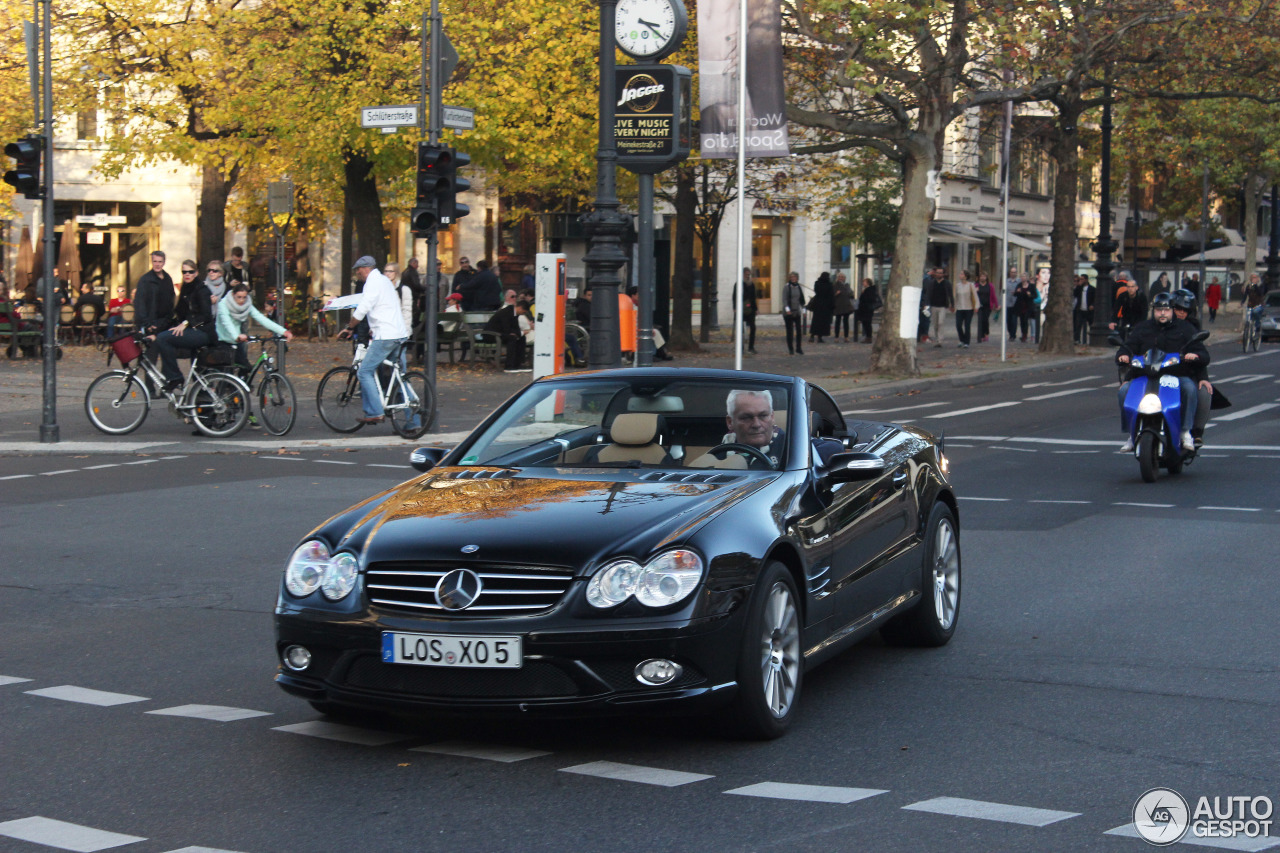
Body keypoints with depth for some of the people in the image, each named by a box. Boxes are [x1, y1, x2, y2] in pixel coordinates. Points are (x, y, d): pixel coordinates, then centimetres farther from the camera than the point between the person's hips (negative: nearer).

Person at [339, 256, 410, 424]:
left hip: (385, 337, -9)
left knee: (365, 372, -3)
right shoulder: (384, 280, 22)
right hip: (400, 335, 9)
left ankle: (375, 413, -10)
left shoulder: (373, 282, -8)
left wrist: (349, 328, -3)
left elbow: (362, 310, -15)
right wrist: (375, 329, 29)